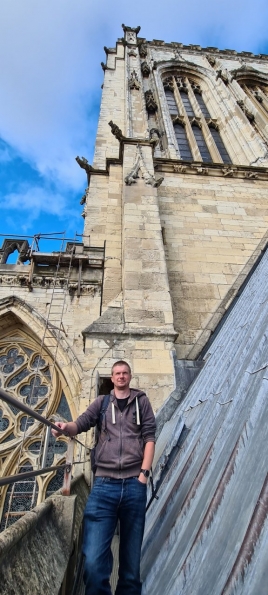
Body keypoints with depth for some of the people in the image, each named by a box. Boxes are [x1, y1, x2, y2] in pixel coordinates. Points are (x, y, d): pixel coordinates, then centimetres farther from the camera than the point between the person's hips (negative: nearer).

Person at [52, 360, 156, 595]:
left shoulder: (141, 401, 8)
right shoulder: (101, 402, 12)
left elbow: (149, 436, 3)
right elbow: (81, 424, 3)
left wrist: (144, 473, -6)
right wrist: (66, 426, -19)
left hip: (134, 483, 0)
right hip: (104, 483, 1)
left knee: (131, 554, 10)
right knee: (93, 559, -7)